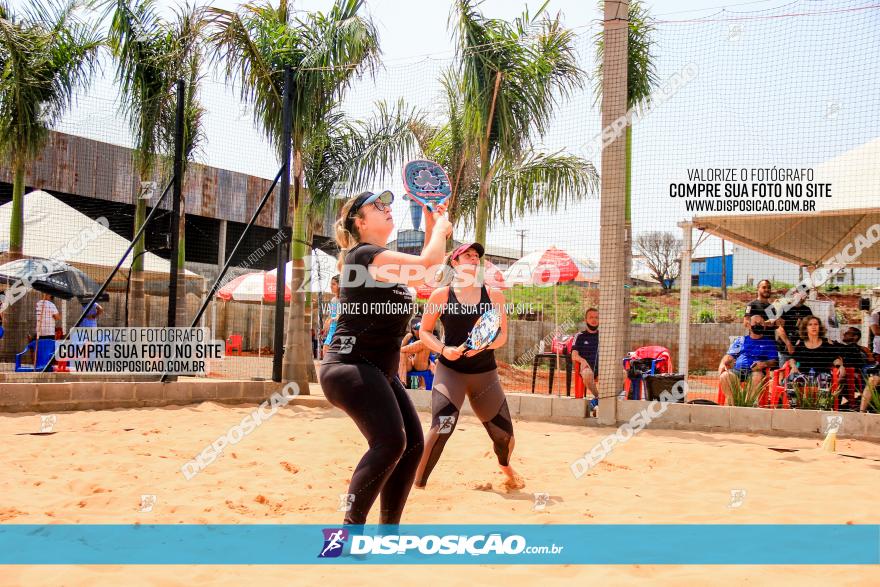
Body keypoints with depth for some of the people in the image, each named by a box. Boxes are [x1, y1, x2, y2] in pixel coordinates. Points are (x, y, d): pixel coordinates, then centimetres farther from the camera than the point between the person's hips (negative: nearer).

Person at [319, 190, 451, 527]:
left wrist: (432, 227, 18)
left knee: (413, 442, 9)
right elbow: (428, 264, -23)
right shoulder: (363, 255, -14)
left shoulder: (384, 258, 17)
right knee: (390, 441, -26)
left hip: (379, 372, 10)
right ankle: (351, 526, -20)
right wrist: (441, 227, -4)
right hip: (349, 366, -10)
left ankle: (388, 531, 18)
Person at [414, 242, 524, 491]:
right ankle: (418, 485, -11)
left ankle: (505, 467, 43)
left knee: (504, 433, 7)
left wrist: (484, 345, -16)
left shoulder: (494, 295, 4)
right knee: (441, 428, -23)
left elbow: (502, 336, 4)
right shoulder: (441, 295, -2)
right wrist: (443, 349, -13)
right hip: (450, 370, -3)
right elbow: (424, 332, 5)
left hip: (485, 372, 3)